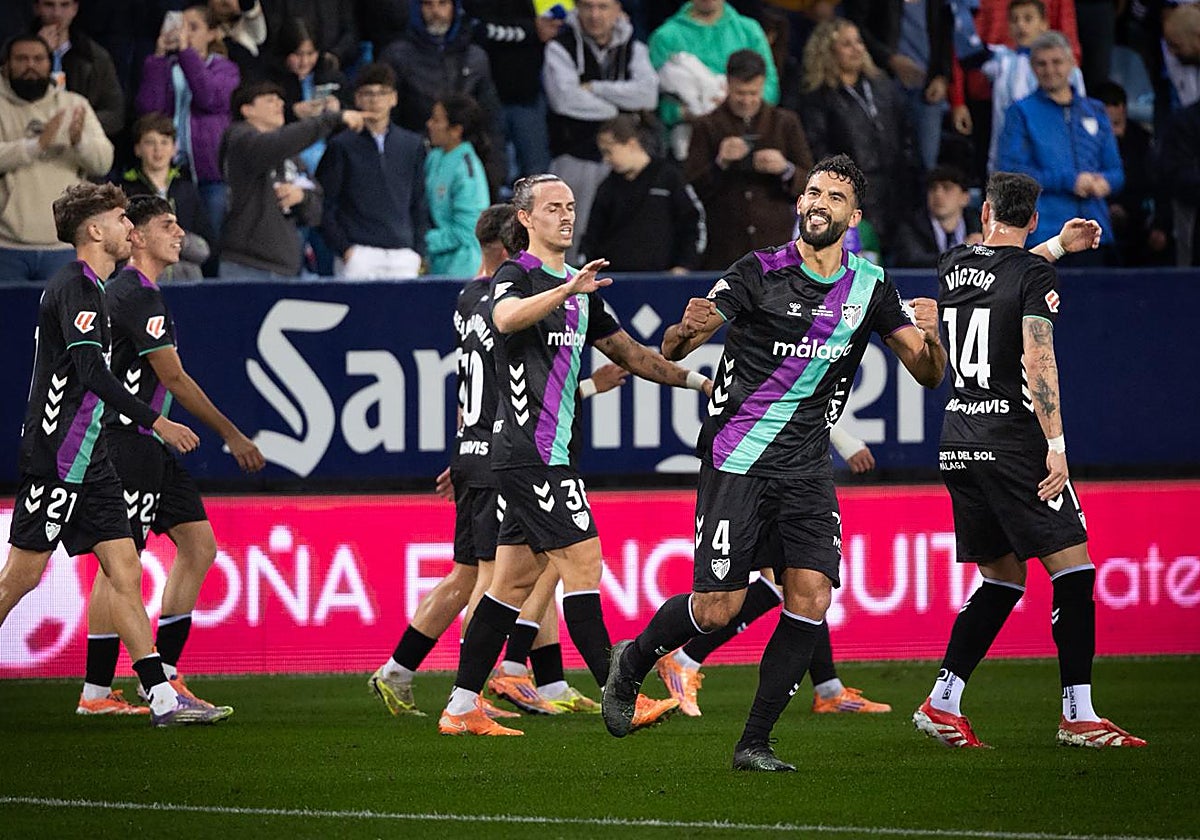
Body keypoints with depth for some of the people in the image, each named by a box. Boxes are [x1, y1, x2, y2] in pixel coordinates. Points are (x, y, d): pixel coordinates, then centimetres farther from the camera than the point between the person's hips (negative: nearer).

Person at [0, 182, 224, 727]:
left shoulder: (90, 287, 17)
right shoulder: (75, 287, -14)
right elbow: (93, 373, -23)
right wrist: (155, 422, -23)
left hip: (88, 457, 9)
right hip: (57, 456, -9)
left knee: (125, 570, 1)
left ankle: (161, 697, -5)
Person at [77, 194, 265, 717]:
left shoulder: (134, 291, 17)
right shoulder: (136, 294, -16)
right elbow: (174, 378, -17)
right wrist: (232, 436, -11)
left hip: (152, 446, 10)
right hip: (129, 444, -10)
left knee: (199, 543, 7)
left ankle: (164, 675, 8)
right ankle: (95, 693, -2)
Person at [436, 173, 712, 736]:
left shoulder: (581, 289, 19)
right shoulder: (517, 276, -8)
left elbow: (627, 353, 27)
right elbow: (506, 316, -32)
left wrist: (698, 381, 23)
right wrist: (568, 289, -45)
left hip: (552, 452, 9)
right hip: (530, 451, -9)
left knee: (514, 580, 8)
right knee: (582, 561, -12)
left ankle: (462, 708, 9)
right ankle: (620, 699, -13)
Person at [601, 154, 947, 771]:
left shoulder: (870, 286, 5)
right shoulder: (760, 272, -7)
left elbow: (927, 374, 6)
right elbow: (671, 350, -6)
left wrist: (930, 336, -17)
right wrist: (687, 329, -31)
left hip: (806, 466, 4)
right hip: (736, 460, -4)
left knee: (811, 596, -12)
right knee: (718, 608, -7)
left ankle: (755, 742, -2)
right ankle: (631, 662, 24)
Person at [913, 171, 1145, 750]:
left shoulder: (953, 266, 11)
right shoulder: (1035, 276, -8)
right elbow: (1038, 360, -18)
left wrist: (1058, 246, 47)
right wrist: (1056, 445, -19)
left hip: (957, 442, 7)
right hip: (1012, 439, -7)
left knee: (1004, 577, 15)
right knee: (1073, 570, -2)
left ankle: (942, 703, 9)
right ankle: (1077, 716, -7)